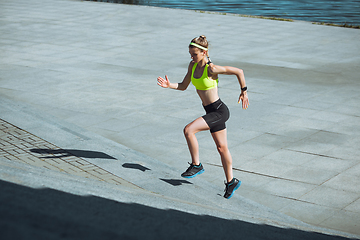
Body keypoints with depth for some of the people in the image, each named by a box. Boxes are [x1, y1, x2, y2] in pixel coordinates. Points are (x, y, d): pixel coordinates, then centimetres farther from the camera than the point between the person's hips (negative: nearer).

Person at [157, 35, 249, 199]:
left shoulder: (211, 69, -21)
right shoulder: (193, 65, 2)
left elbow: (239, 71, -14)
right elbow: (183, 86, 12)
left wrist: (244, 91, -5)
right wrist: (169, 85, -6)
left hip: (219, 112, -8)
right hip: (211, 112, 8)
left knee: (188, 130, -20)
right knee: (222, 148, 17)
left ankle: (196, 165, -4)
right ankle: (231, 181, 30)